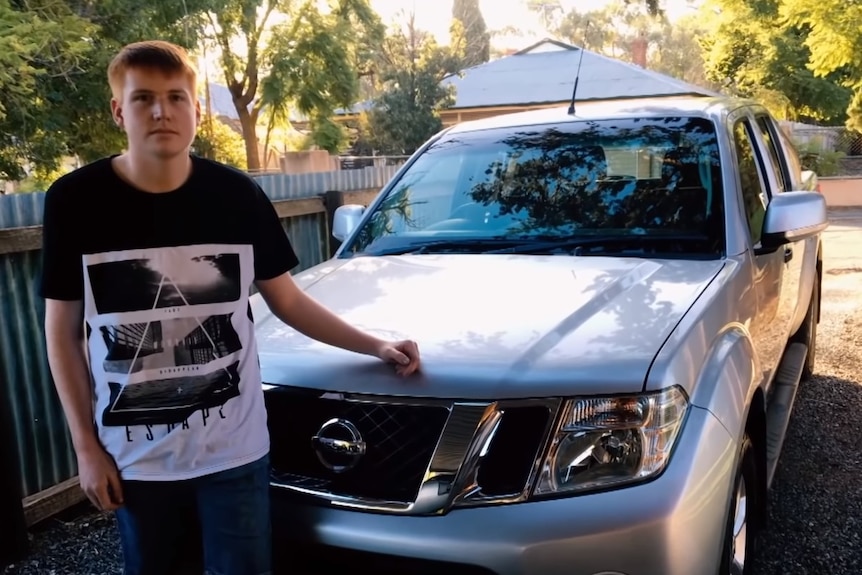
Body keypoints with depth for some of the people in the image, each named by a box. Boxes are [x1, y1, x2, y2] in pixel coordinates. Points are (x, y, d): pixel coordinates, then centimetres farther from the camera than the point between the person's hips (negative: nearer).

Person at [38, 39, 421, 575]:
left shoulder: (239, 195, -6)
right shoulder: (75, 200, -7)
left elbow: (286, 300, 5)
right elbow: (63, 330, 0)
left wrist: (375, 345, -1)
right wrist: (86, 446, -2)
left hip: (233, 450, 0)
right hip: (133, 457, 1)